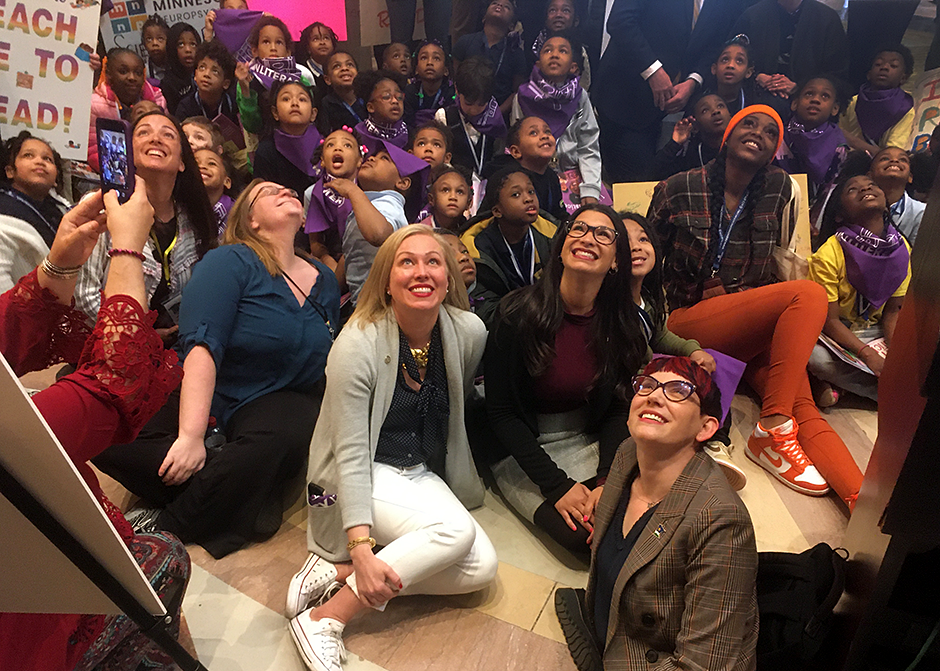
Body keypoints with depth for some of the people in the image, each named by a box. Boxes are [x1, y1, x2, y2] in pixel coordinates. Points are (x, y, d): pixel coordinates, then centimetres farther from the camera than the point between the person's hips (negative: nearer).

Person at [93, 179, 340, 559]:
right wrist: (191, 435, -29)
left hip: (276, 401, 3)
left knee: (281, 438, -34)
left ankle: (164, 526, -18)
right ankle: (239, 492, -20)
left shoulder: (324, 279, 10)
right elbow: (202, 347, -19)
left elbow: (331, 361, 18)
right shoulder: (231, 262, -7)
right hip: (204, 396, -2)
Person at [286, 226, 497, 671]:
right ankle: (323, 619, -19)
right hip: (359, 479, -6)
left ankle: (337, 572, -12)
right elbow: (351, 454, -22)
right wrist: (362, 551, -29)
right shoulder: (357, 344, -20)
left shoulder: (469, 333, -7)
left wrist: (466, 478, 20)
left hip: (423, 474, 6)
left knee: (481, 568, -14)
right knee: (456, 531, -28)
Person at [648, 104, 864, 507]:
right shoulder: (678, 189, 0)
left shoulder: (779, 187, 9)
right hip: (688, 321, -4)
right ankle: (773, 430, -24)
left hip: (756, 328, 4)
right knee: (810, 295, -27)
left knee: (806, 412, -21)